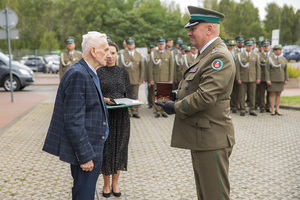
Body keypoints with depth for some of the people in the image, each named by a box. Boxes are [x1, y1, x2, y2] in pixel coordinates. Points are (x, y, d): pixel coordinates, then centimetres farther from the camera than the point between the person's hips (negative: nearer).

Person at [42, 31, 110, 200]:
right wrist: (85, 156, -22)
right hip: (85, 150, -10)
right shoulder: (78, 75, -20)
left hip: (93, 148, 10)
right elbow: (73, 121, -24)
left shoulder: (90, 74, 12)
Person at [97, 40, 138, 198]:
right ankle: (106, 184, 19)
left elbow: (129, 93, 9)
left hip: (121, 115, 3)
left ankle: (115, 183, 23)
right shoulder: (97, 72, -1)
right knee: (106, 149, 3)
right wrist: (103, 99, -21)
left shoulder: (123, 72, 8)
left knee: (120, 148, 7)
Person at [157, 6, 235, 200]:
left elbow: (205, 97, -26)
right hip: (201, 137, 11)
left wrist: (176, 107, -13)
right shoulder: (206, 54, 16)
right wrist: (179, 95, 6)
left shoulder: (219, 56, -18)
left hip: (212, 139, -11)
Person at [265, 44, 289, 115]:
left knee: (278, 94, 7)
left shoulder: (283, 59, 6)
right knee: (272, 94, 1)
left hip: (280, 80, 4)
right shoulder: (269, 59, -6)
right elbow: (267, 70, -9)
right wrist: (268, 80, -15)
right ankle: (272, 110, 8)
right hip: (272, 80, -4)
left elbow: (285, 70, 9)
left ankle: (277, 110, 15)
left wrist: (286, 79, 3)